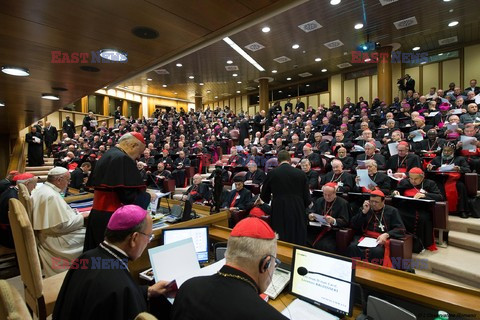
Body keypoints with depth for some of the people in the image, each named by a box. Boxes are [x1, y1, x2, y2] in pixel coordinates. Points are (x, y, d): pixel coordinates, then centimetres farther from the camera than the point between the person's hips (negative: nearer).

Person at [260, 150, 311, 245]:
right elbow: (307, 199, 3)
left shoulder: (272, 173, -1)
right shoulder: (301, 174, 0)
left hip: (279, 213, 0)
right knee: (298, 243, 11)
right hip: (298, 213, 1)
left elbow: (264, 197, 9)